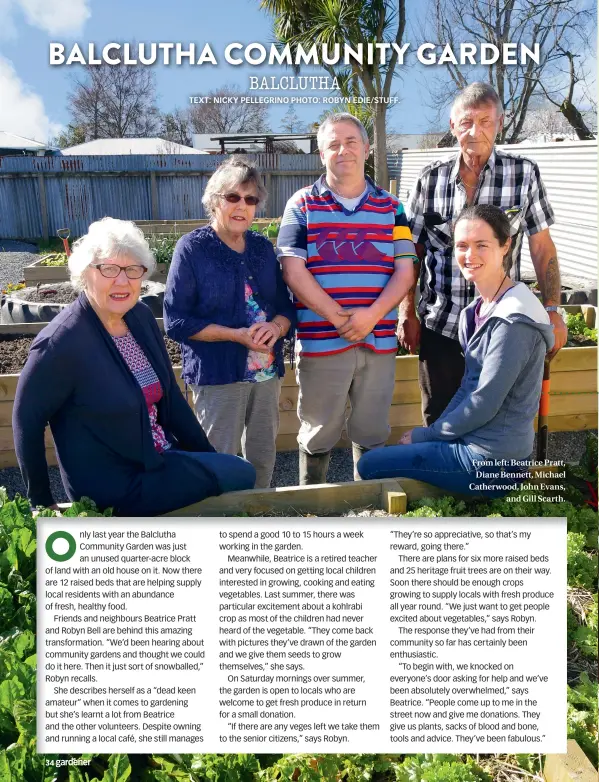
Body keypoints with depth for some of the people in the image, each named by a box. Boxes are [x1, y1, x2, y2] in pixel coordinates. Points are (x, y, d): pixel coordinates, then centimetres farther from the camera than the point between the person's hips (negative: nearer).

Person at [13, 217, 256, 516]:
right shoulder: (61, 342, -21)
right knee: (240, 476, -8)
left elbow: (169, 395, 7)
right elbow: (27, 421, -13)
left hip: (158, 457, 7)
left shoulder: (141, 317, -1)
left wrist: (209, 456, 8)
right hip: (116, 488, -7)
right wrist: (41, 503, -7)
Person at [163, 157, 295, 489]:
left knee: (263, 458, 15)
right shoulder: (192, 247, -6)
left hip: (266, 371, 5)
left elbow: (286, 307, 12)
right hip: (217, 373, -5)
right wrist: (237, 335, -19)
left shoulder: (263, 247, 9)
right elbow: (177, 321, -11)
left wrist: (276, 327, -12)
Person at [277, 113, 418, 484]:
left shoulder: (391, 207, 10)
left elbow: (405, 271, 3)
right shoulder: (302, 205, 3)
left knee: (373, 435, 13)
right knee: (318, 435, 8)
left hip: (379, 341, 2)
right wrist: (340, 319, -15)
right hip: (320, 342, -2)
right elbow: (294, 272, -6)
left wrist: (372, 315, -15)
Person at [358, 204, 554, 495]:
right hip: (479, 444, 9)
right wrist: (432, 431, 2)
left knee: (370, 465, -2)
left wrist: (425, 434, -8)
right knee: (379, 458, 21)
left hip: (492, 463, -9)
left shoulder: (513, 321, -22)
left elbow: (482, 406, -21)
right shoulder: (482, 307, 7)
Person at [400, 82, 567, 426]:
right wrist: (407, 314, 2)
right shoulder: (431, 178, 0)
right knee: (438, 422, 12)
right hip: (439, 328, 1)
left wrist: (553, 311, -2)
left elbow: (542, 247, 2)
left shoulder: (524, 173, -3)